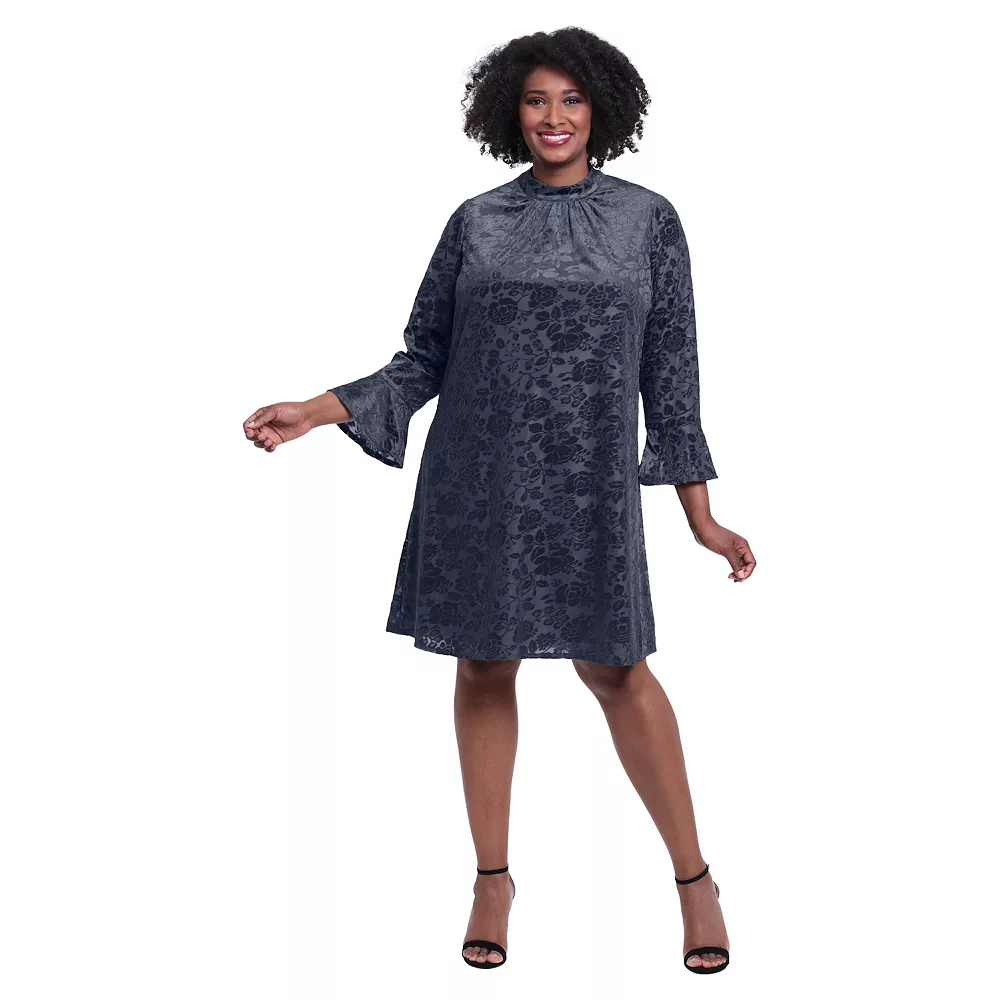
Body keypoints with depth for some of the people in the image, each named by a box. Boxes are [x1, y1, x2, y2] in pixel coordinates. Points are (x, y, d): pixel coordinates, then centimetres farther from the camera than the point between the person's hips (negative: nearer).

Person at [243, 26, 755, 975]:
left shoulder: (648, 219, 4)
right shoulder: (475, 221, 6)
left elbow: (670, 373, 4)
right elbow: (425, 360, 8)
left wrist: (702, 517, 0)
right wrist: (322, 408, -5)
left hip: (589, 482, -1)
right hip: (477, 479, 2)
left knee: (616, 667, 0)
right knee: (484, 666, 7)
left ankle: (694, 877, 17)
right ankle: (492, 879, 23)